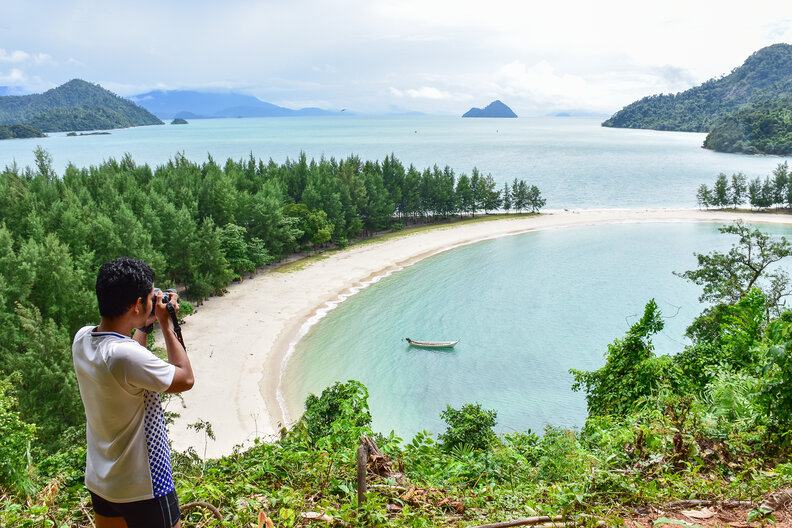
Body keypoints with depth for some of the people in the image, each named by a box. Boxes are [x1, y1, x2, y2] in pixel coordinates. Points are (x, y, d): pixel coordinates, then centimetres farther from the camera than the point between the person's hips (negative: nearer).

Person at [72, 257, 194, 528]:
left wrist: (145, 325, 11)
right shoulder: (125, 355, -31)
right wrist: (166, 324, -11)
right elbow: (185, 379, -16)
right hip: (143, 489, -8)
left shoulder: (82, 339, -5)